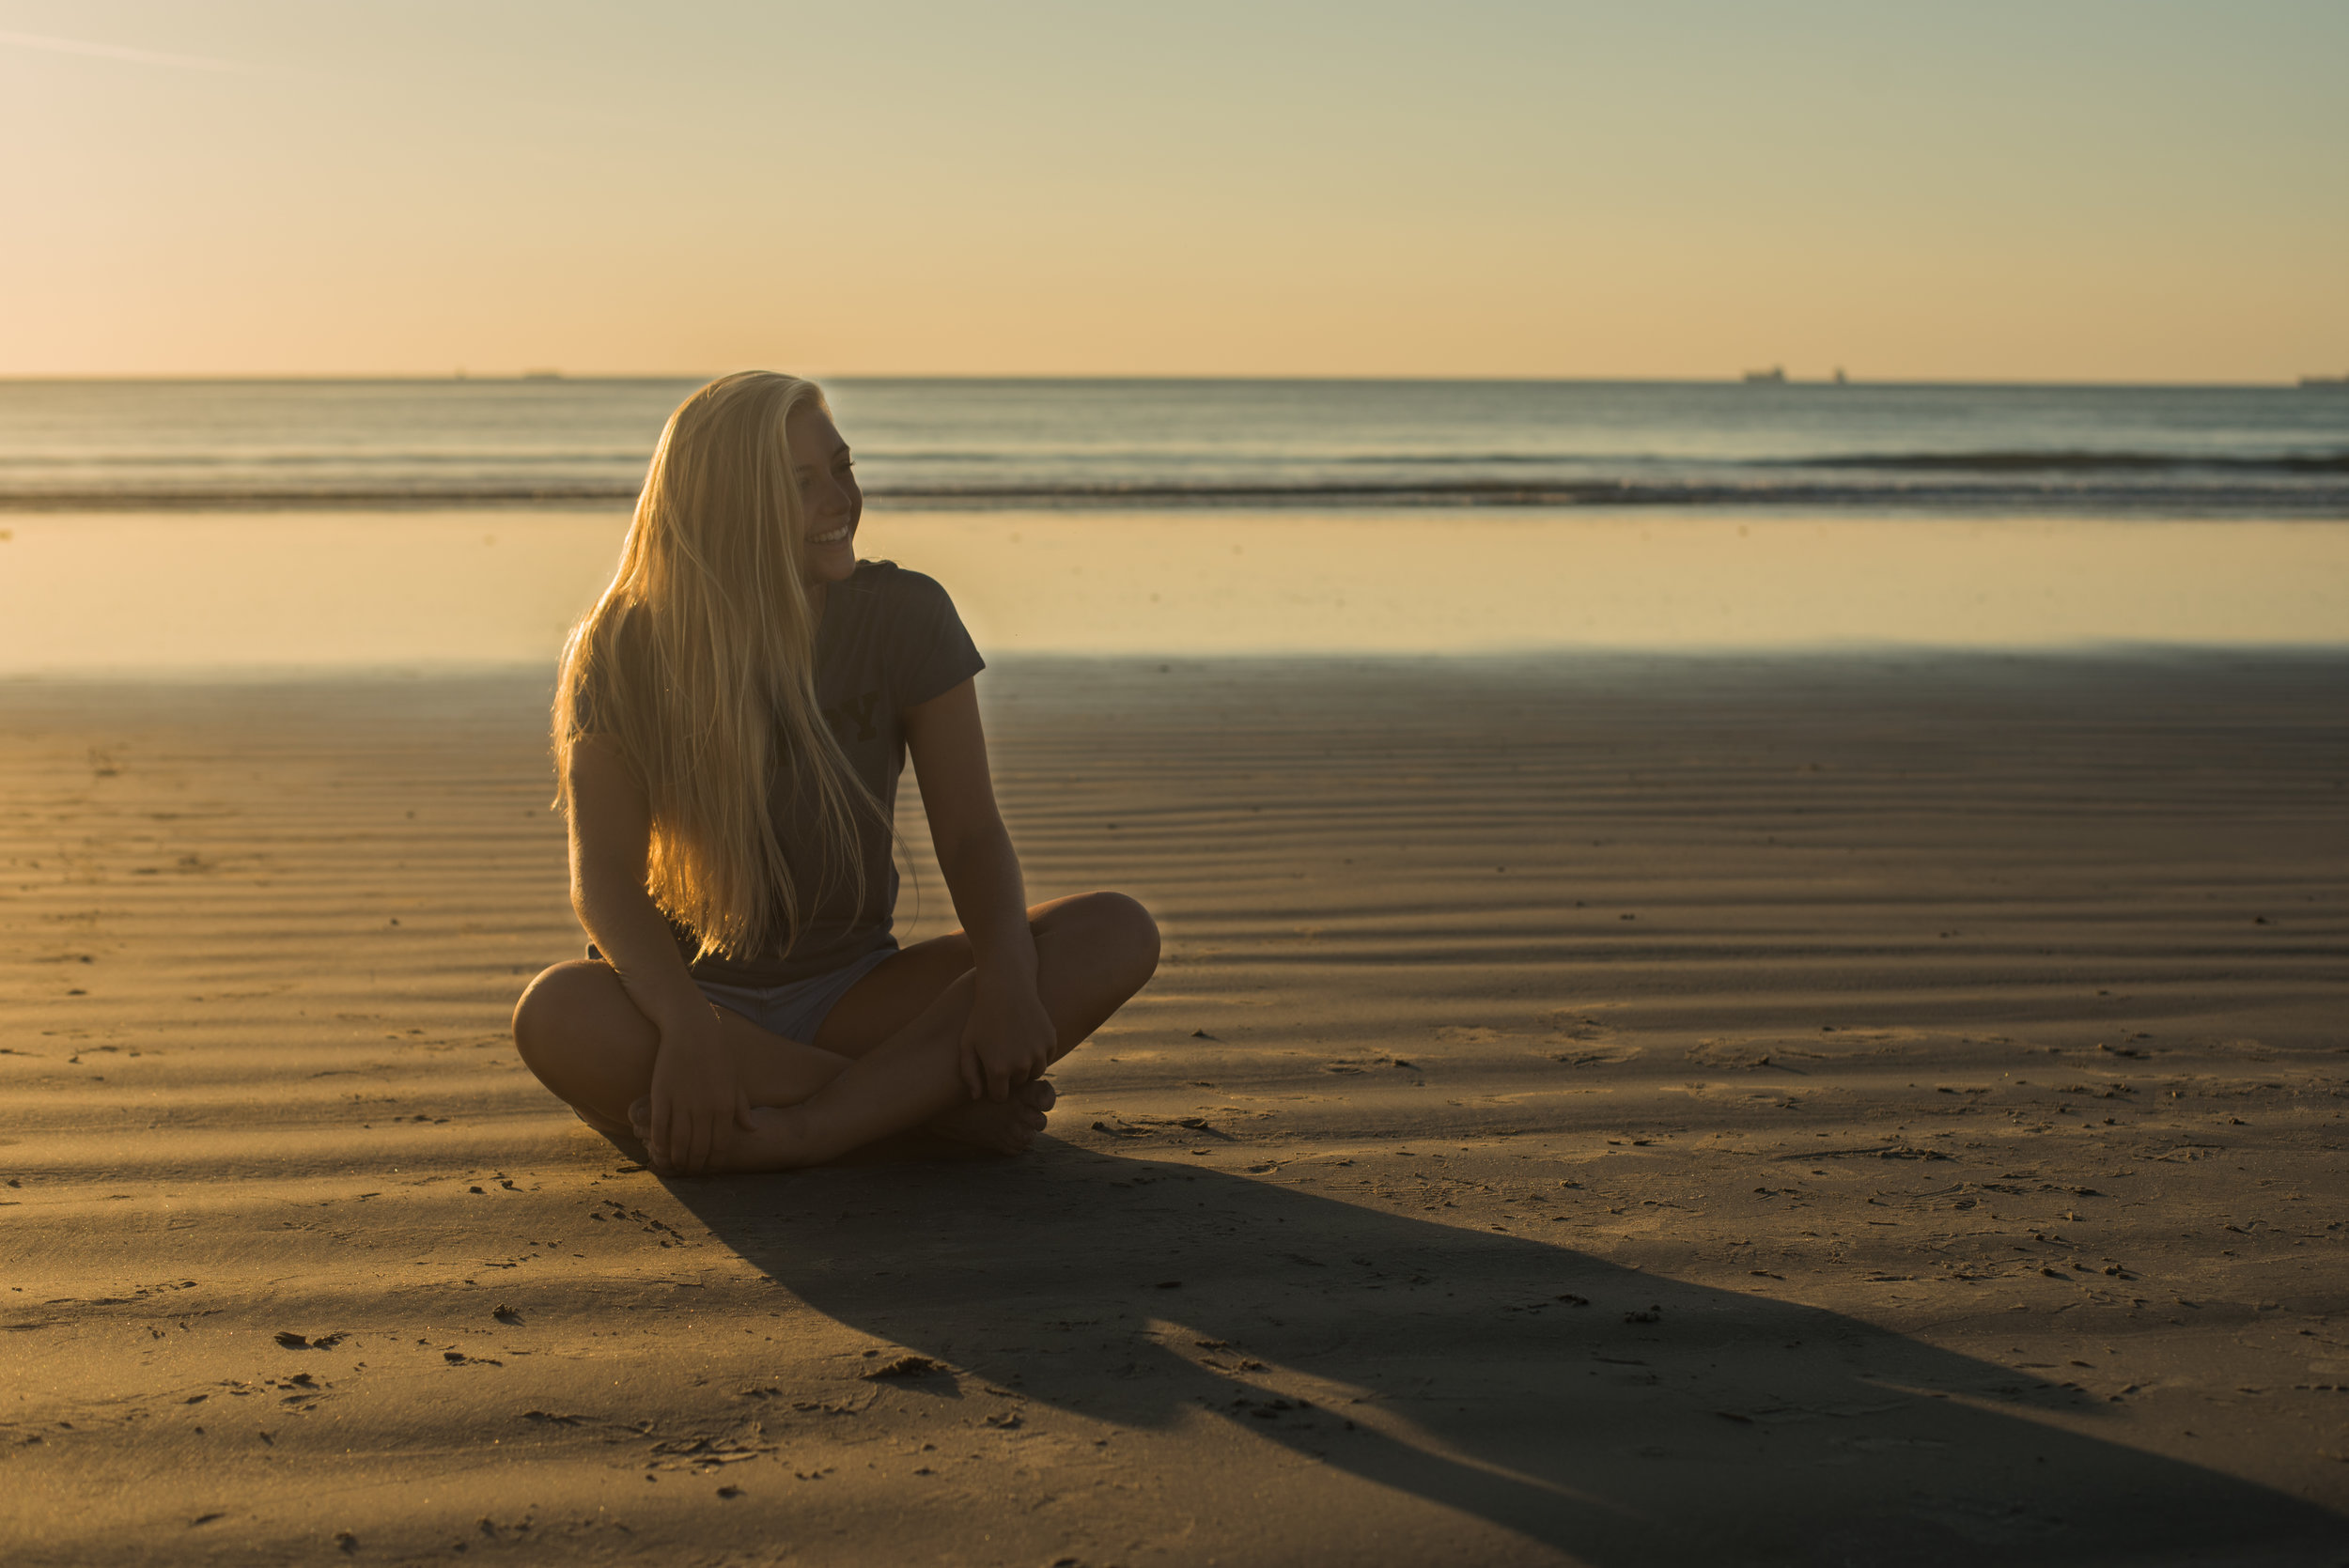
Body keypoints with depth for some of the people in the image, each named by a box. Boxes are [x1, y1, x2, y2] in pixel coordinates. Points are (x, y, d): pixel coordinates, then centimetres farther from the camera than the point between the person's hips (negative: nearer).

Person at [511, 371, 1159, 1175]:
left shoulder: (904, 615, -5)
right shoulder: (624, 652, -10)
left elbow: (970, 837, -9)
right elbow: (604, 873, -19)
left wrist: (1005, 983, -30)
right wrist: (688, 1028, -38)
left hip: (851, 991, 2)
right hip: (692, 986, -1)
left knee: (1118, 933, -20)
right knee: (554, 1018, -38)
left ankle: (791, 1132, -31)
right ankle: (939, 1101, -23)